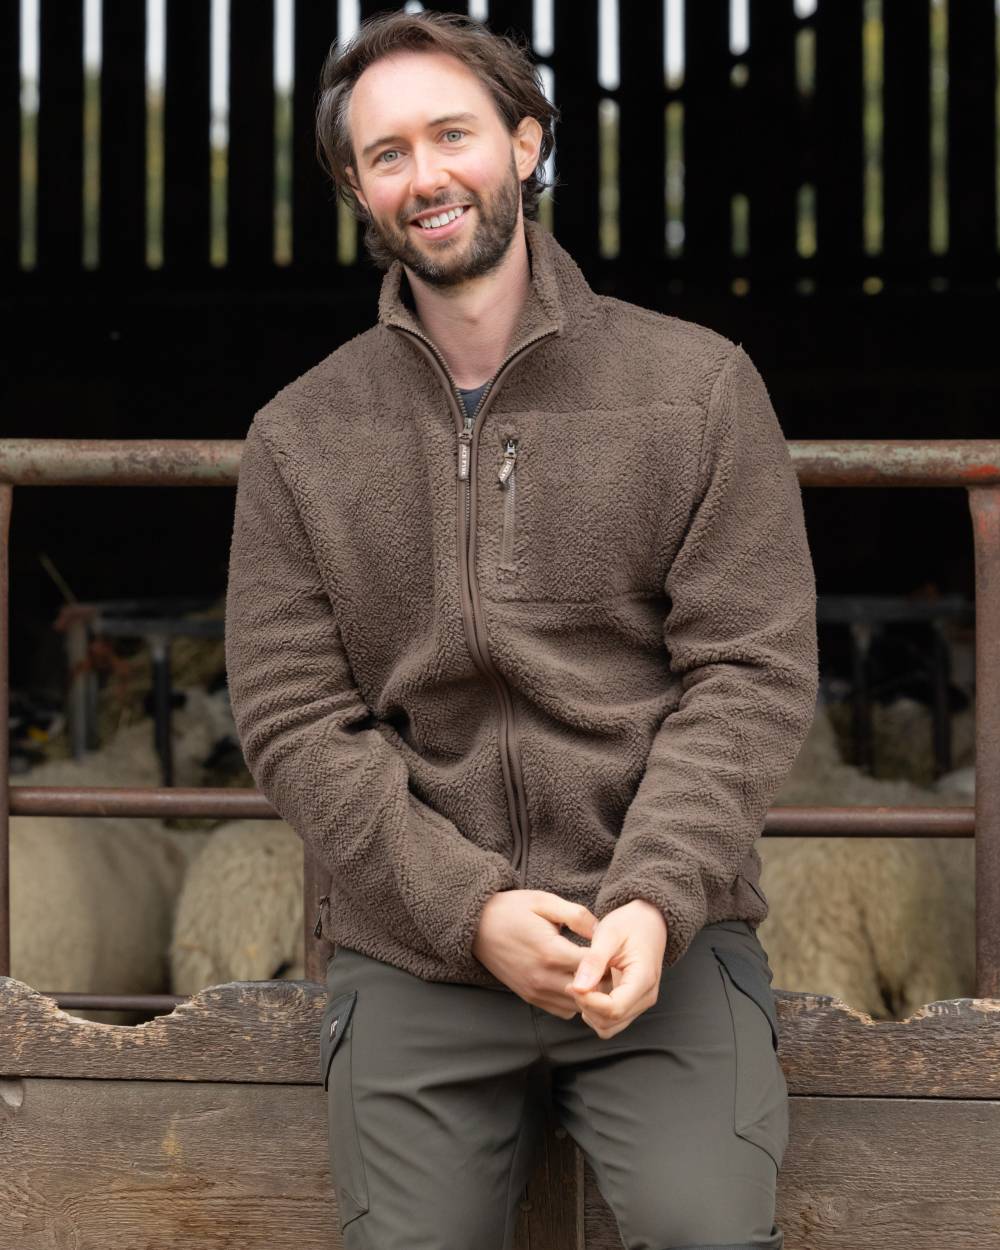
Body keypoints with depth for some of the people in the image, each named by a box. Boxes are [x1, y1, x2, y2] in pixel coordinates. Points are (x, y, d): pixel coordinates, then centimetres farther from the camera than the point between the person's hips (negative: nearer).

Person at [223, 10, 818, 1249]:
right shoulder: (298, 438, 8)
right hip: (413, 951, 2)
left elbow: (752, 670, -1)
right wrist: (469, 908, -11)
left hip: (661, 934, -1)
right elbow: (292, 718, 1)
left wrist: (655, 898, -15)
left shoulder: (700, 386, 4)